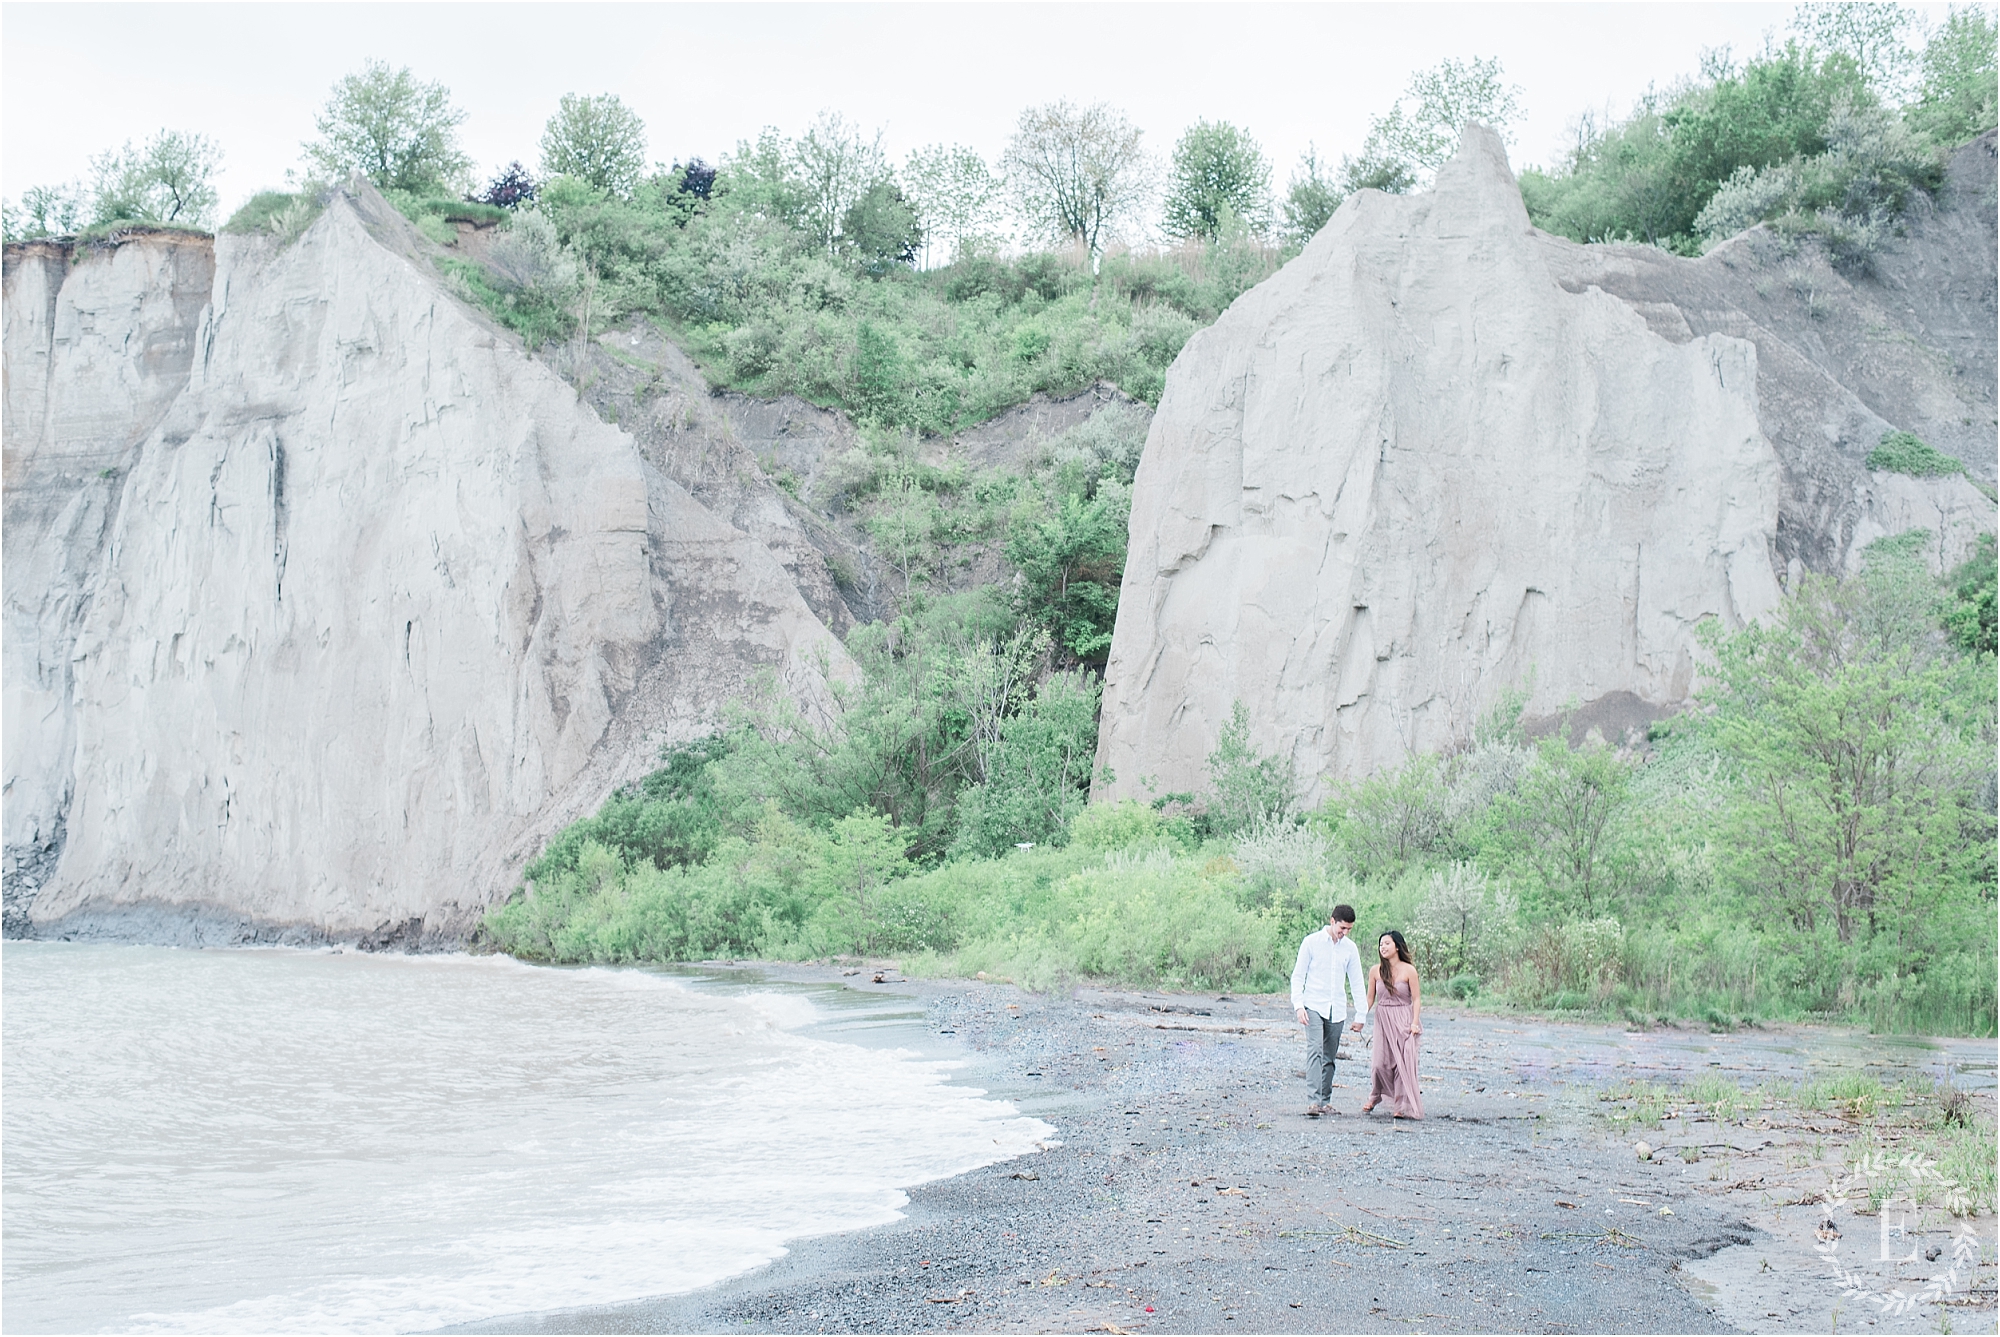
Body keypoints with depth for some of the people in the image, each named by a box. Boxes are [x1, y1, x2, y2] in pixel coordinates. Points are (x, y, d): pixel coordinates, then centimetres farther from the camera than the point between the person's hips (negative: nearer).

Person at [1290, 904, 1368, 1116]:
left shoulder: (1350, 948, 7)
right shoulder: (1312, 942, -2)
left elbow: (1356, 983, 12)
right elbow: (1298, 976, 0)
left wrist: (1361, 1014, 9)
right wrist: (1298, 1005, -11)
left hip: (1337, 1009, 4)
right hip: (1314, 1006, -4)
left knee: (1330, 1056, 6)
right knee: (1315, 1050, -18)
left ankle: (1324, 1100, 14)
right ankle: (1313, 1100, -25)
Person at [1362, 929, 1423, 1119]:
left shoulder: (1408, 970, -6)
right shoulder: (1376, 971, 2)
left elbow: (1416, 999, -4)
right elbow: (1370, 998, 9)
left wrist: (1415, 1023, -12)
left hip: (1403, 1020, -2)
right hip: (1382, 1020, 2)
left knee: (1404, 1062, -3)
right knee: (1380, 1062, -2)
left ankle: (1405, 1107, 5)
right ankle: (1374, 1097, 21)